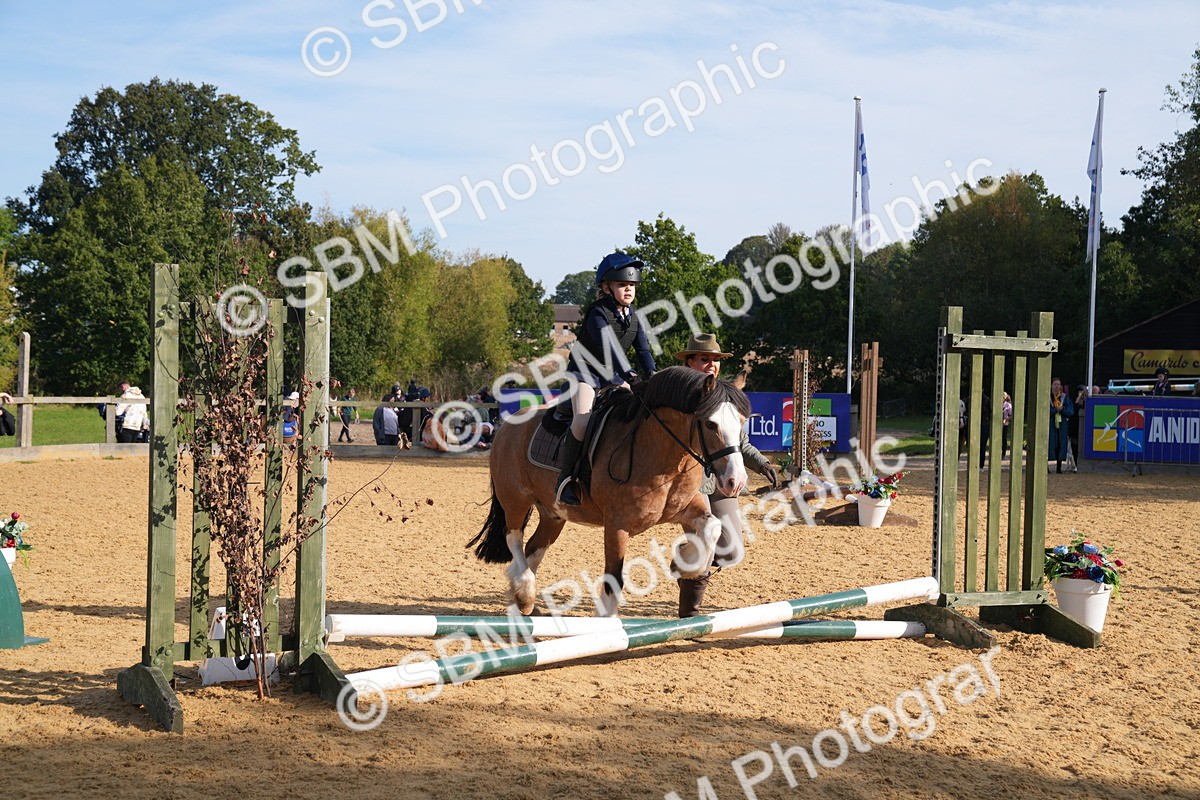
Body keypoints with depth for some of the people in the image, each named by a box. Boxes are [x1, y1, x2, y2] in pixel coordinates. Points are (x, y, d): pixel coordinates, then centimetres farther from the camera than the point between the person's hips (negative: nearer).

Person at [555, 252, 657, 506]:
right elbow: (609, 347, -31)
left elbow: (643, 349, 3)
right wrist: (628, 377, -42)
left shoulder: (633, 315, 6)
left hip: (613, 377, 8)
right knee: (583, 420, -31)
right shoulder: (598, 313, -18)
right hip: (584, 372, -8)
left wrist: (653, 375, -15)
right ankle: (566, 478, -21)